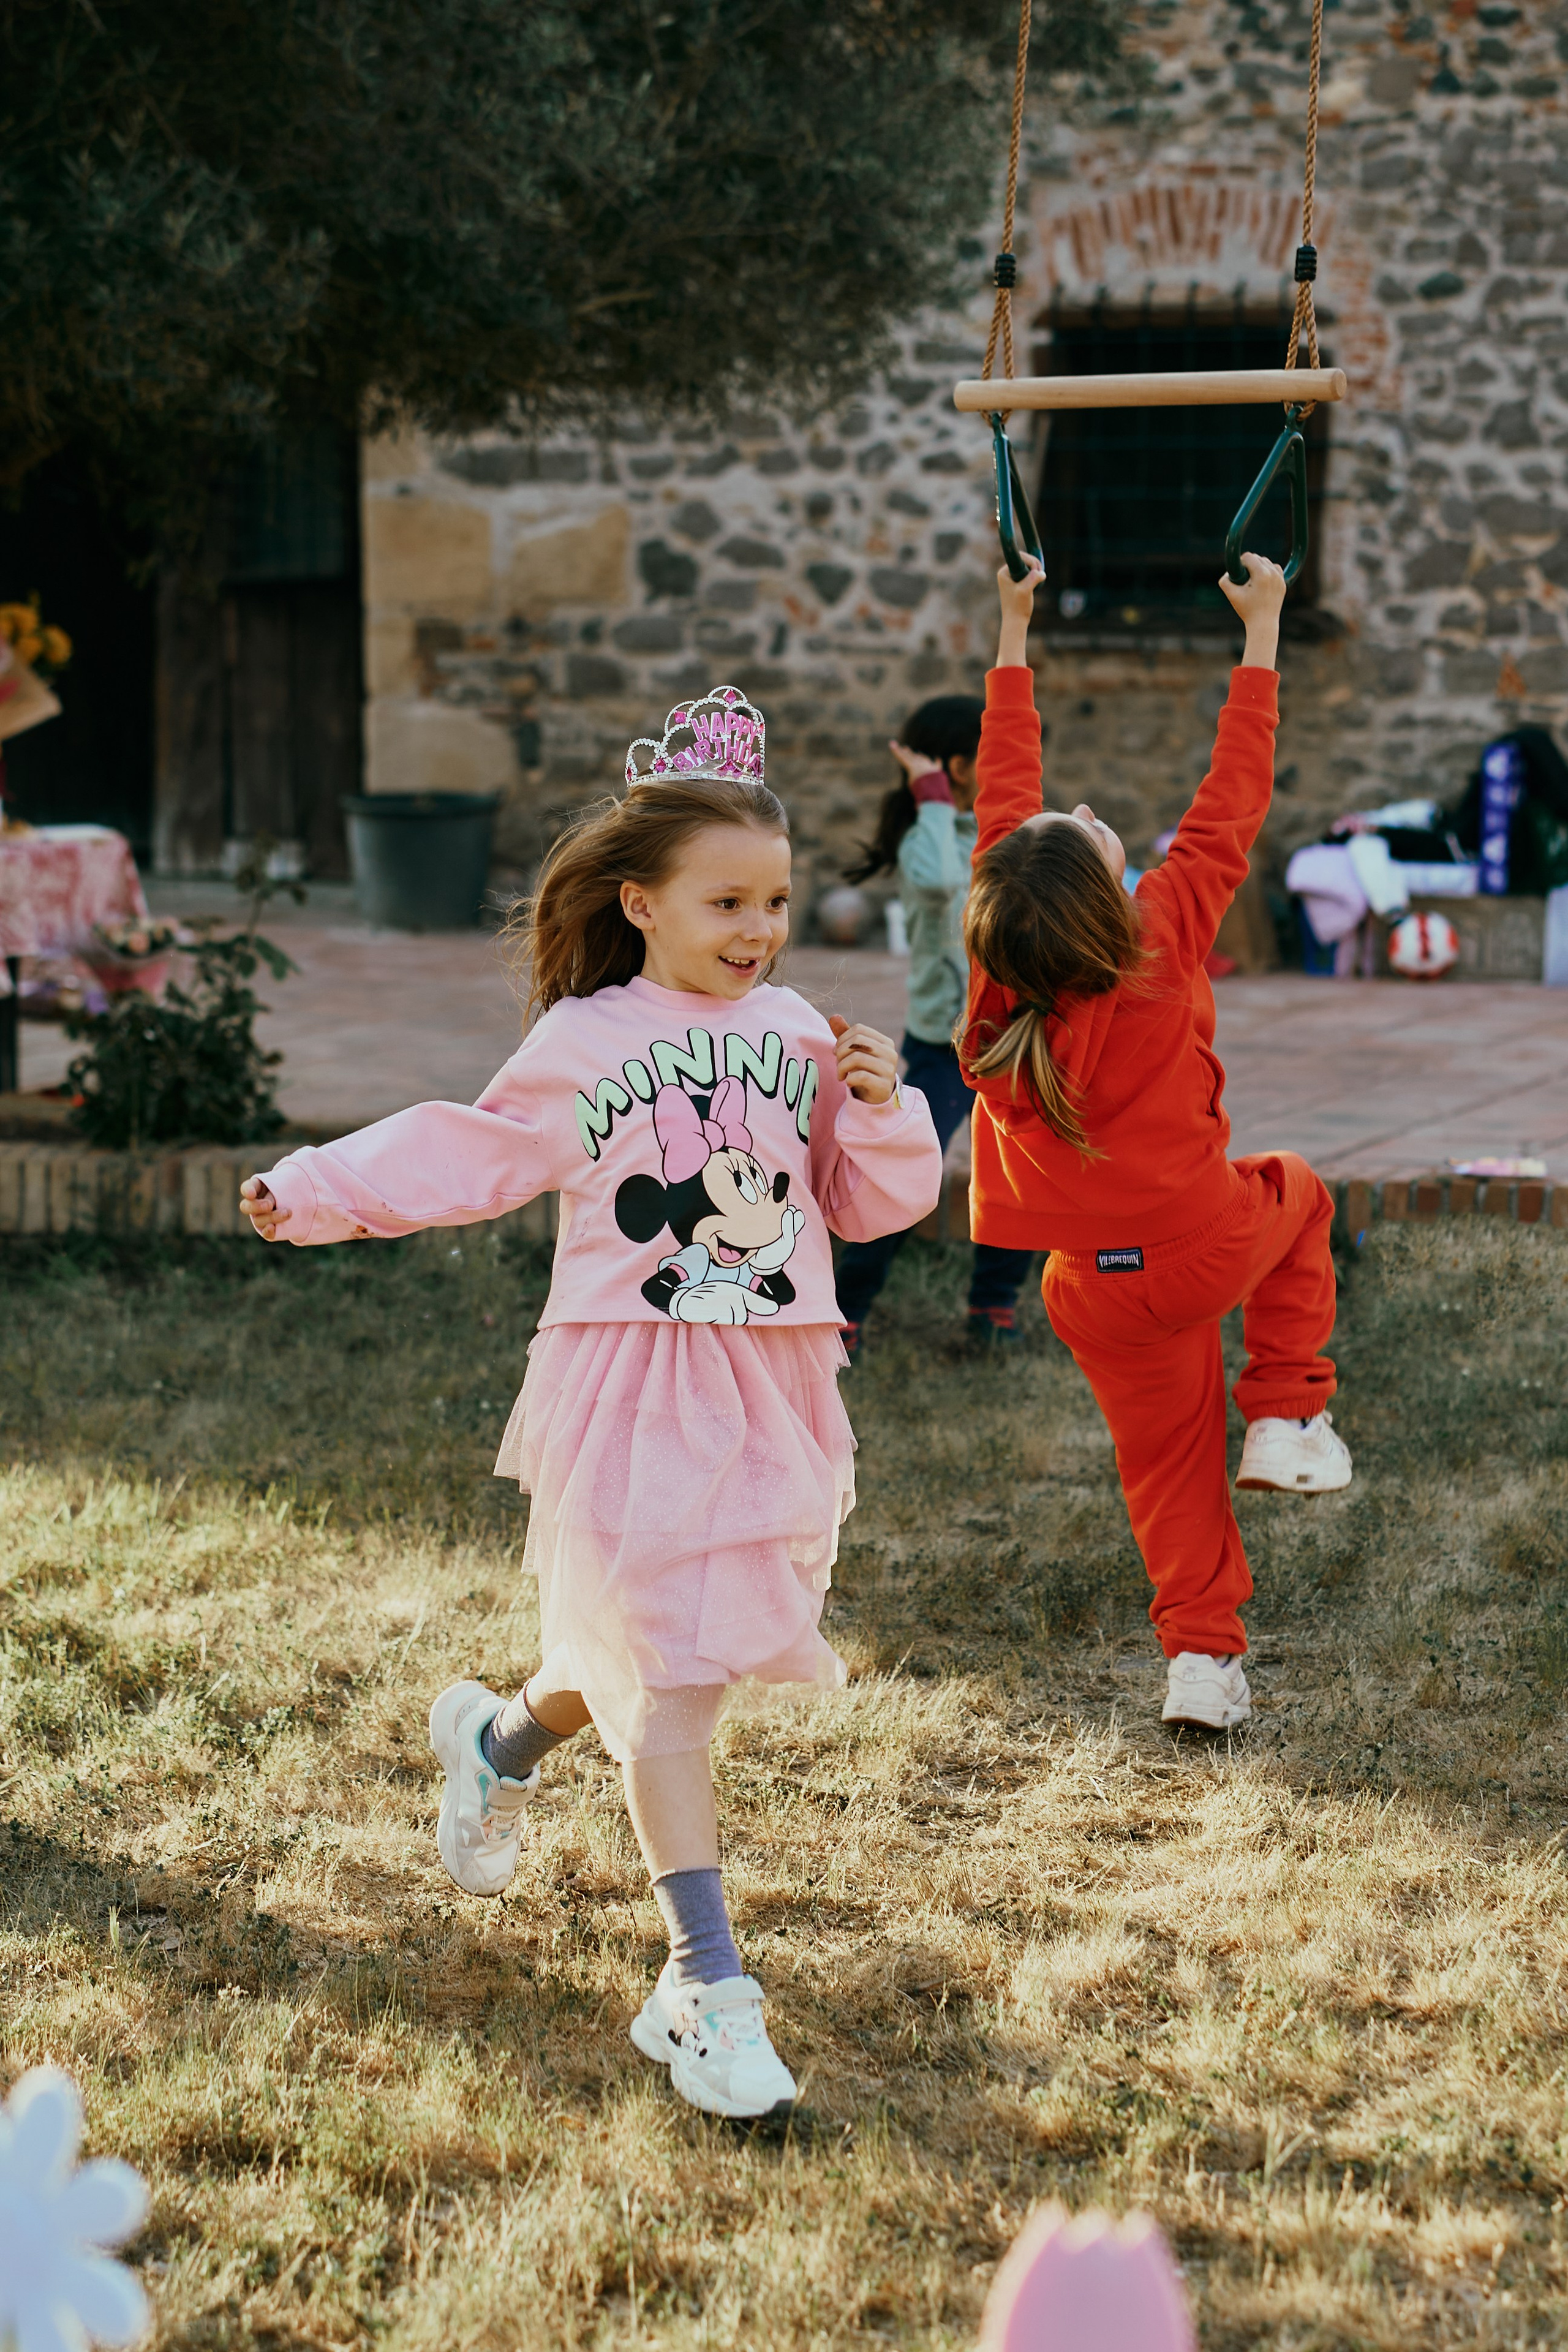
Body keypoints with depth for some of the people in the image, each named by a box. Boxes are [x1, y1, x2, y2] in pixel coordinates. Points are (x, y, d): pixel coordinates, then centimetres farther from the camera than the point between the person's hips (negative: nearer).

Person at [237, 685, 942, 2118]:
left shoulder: (800, 1037, 8)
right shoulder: (583, 1046, -2)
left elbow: (877, 1201, 12)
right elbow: (471, 1155, 4)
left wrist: (883, 1109, -7)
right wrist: (319, 1191, -5)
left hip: (772, 1396, 4)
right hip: (632, 1394, -4)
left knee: (656, 1663, 13)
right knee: (672, 1673, -8)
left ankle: (502, 1741, 46)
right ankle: (706, 1986, -3)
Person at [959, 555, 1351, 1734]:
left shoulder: (1011, 952, -15)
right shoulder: (1164, 940, -24)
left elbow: (1005, 790, -3)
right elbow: (1234, 798, -16)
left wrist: (1015, 634, 6)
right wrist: (1263, 631, -8)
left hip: (1096, 1292, 3)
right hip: (1204, 1246, -3)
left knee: (1167, 1459, 18)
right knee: (1294, 1191, 29)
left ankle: (1202, 1651, 12)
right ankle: (1286, 1418, 20)